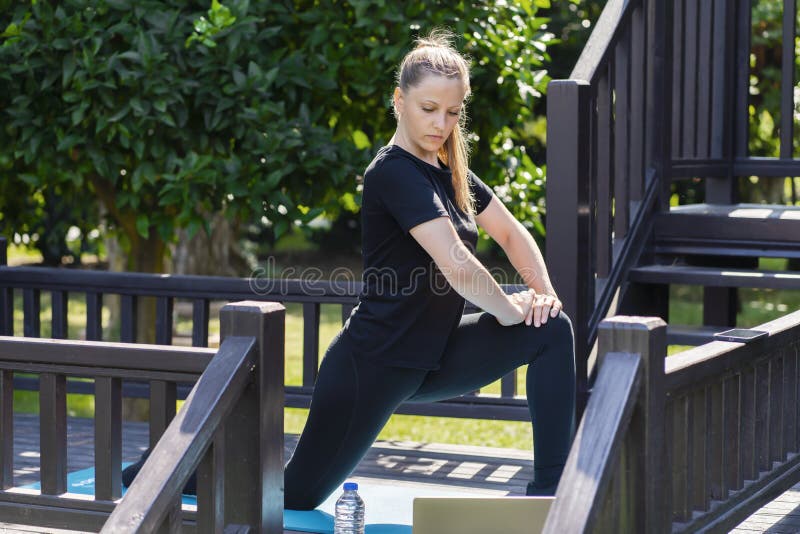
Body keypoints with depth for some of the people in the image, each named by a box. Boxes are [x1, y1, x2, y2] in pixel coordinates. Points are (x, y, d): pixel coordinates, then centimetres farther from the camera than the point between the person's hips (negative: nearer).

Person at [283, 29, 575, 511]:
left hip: (432, 357, 8)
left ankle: (550, 489, -9)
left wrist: (544, 291, -4)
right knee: (295, 496, 0)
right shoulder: (394, 172, -19)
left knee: (552, 329, -8)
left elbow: (511, 233, 14)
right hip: (373, 363, -8)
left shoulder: (450, 172, 8)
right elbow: (456, 263, -28)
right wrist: (508, 308, -14)